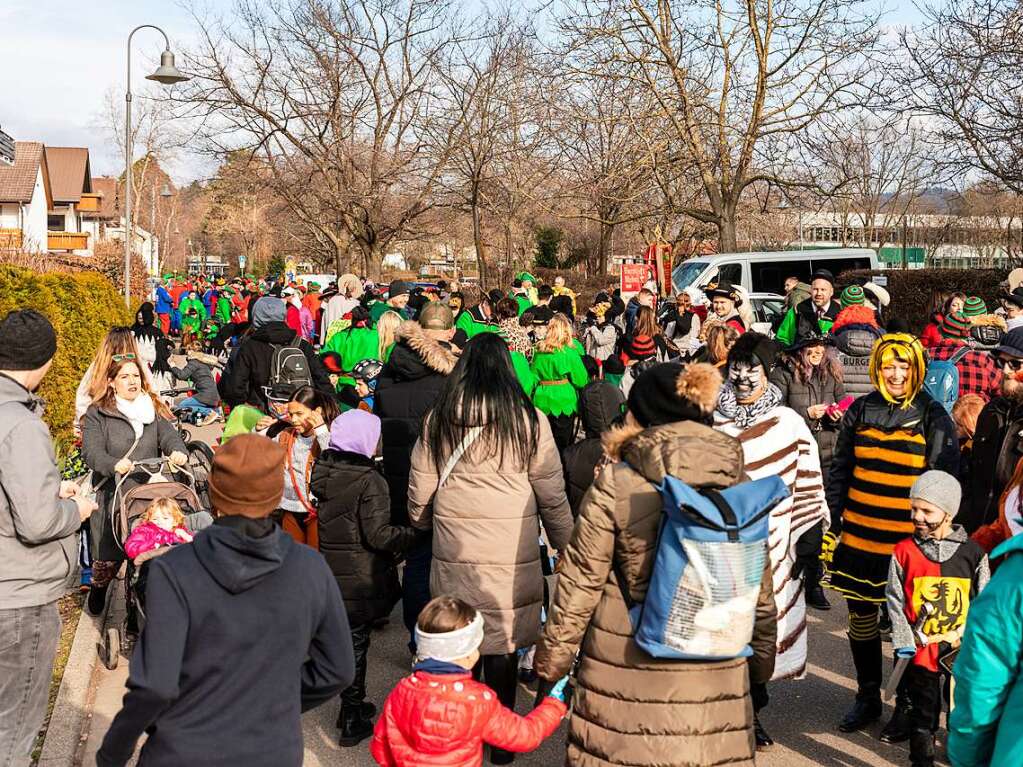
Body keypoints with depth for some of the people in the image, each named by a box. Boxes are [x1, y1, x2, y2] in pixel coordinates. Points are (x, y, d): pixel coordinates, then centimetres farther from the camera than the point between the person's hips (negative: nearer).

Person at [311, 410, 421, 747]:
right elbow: (378, 535, -21)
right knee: (356, 643, 4)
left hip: (331, 571, 7)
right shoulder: (369, 481, -20)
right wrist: (413, 535, -8)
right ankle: (352, 723, 13)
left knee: (345, 638, 19)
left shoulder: (324, 471, 3)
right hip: (361, 577, -7)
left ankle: (352, 706, 32)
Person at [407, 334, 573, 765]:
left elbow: (420, 492, 10)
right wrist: (565, 547, 13)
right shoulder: (528, 420, -4)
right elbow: (552, 495, 1)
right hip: (512, 557, -2)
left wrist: (423, 525, 30)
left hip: (453, 554, 2)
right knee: (503, 645, 8)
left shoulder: (438, 419, 2)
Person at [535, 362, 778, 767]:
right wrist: (762, 656, 20)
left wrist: (552, 657, 4)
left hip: (628, 674, -3)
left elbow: (580, 581, -7)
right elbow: (760, 587, 7)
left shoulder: (614, 483, -11)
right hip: (715, 677, 3)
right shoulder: (741, 486, 0)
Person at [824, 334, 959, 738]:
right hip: (858, 535, 3)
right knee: (860, 616, 12)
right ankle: (868, 697, 29)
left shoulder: (933, 417, -3)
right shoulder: (860, 410, 5)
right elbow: (839, 469, 10)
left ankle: (906, 705, 23)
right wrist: (831, 524, 6)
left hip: (906, 541, -3)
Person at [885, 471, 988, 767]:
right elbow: (895, 600, -3)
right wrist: (904, 642, -8)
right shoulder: (903, 552, -6)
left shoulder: (972, 553, -3)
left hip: (961, 647, 1)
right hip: (921, 646, -1)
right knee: (924, 709, 6)